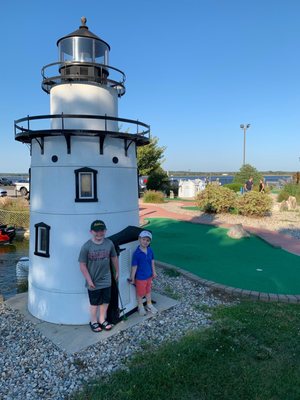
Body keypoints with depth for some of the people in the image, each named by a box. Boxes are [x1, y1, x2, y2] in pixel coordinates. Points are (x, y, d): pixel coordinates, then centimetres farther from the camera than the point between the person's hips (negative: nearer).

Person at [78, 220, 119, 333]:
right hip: (93, 282, -3)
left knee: (105, 302, 18)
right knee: (94, 303, 15)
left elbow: (114, 258, 6)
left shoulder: (109, 243, -10)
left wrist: (117, 271, 15)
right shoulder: (86, 246, -19)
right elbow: (82, 265, -14)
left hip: (106, 280, 3)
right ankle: (93, 321, 39)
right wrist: (89, 280, -13)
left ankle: (102, 320, 41)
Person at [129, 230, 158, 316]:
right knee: (140, 293, 16)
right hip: (140, 277, -5)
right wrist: (132, 278, -14)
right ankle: (140, 307, 40)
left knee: (148, 291, 25)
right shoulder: (136, 253, -25)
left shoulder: (150, 250, -7)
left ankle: (149, 305, 46)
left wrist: (154, 272, 11)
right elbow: (134, 266, -19)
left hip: (149, 275, 6)